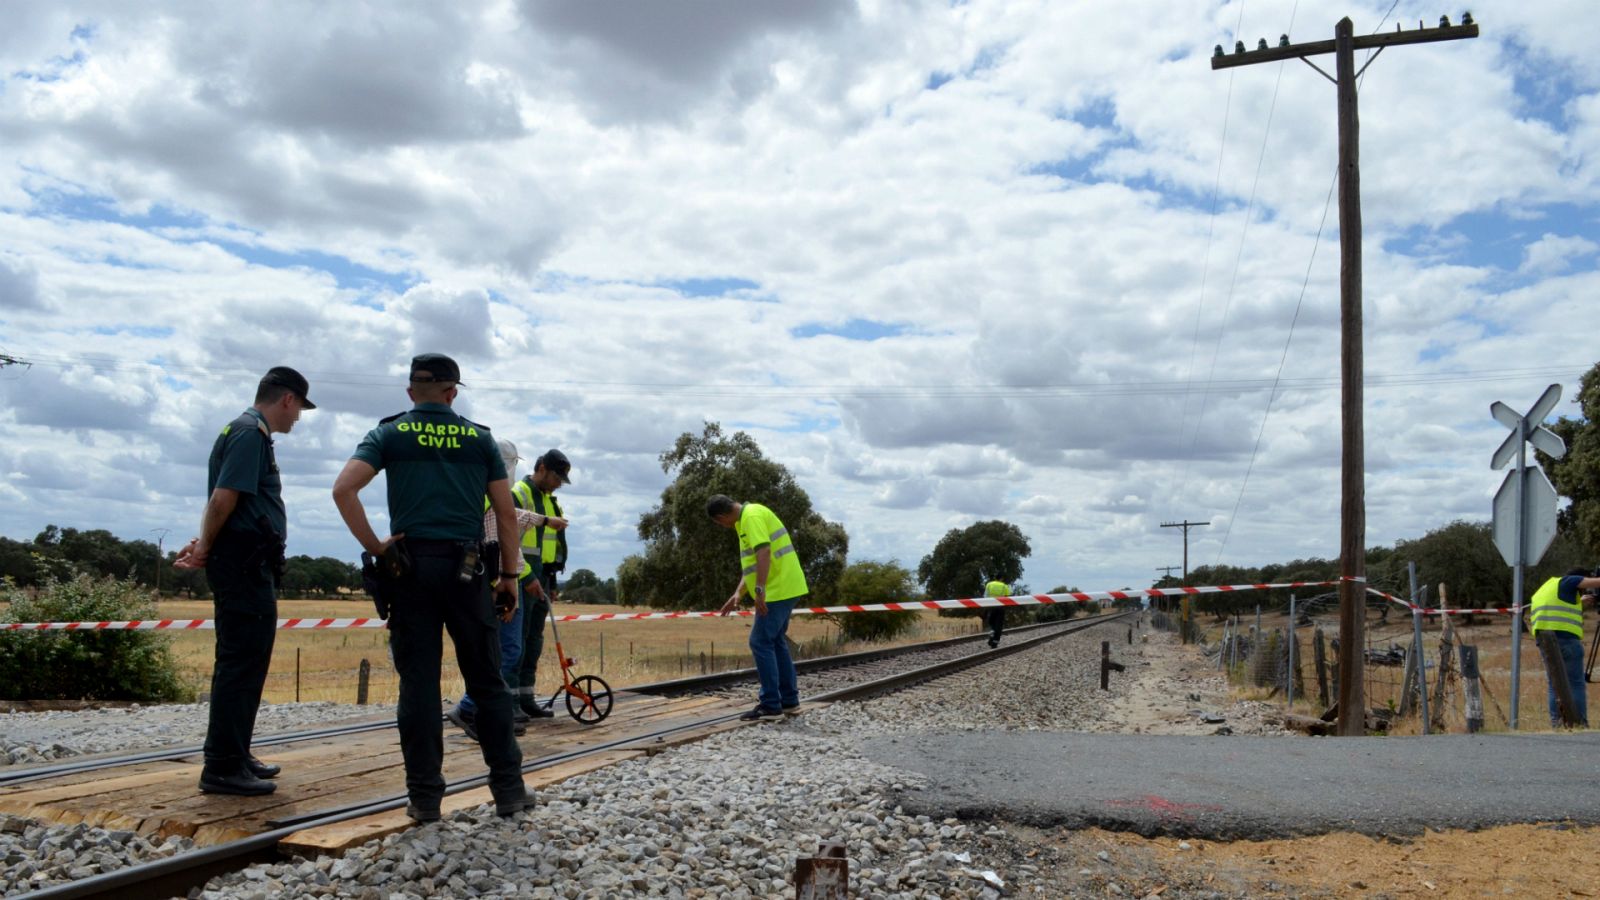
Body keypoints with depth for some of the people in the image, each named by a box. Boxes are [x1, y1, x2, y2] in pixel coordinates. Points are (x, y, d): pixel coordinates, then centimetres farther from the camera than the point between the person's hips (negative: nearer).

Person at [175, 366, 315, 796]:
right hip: (246, 565, -10)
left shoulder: (246, 431, 21)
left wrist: (204, 546, 9)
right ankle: (222, 768, -4)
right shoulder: (251, 433, -12)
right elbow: (223, 498, -20)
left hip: (247, 567, 10)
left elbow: (223, 500, 21)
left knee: (245, 661, 15)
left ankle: (235, 757, 24)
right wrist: (205, 548, -7)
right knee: (242, 663, -8)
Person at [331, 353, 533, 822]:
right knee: (487, 682, 7)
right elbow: (506, 512, 5)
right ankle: (508, 789, 10)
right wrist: (509, 576, 10)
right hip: (467, 568, 0)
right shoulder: (480, 437, 9)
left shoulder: (389, 434, 6)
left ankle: (425, 796, 6)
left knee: (418, 684, 4)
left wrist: (374, 545, -2)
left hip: (412, 567, 0)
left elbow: (343, 489, -9)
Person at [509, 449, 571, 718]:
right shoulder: (518, 495, -10)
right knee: (517, 638, -6)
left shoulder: (549, 500, 20)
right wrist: (527, 577, -22)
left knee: (534, 639, 10)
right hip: (522, 578, -9)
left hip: (540, 579, 9)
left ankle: (526, 697, 15)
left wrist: (551, 582, 21)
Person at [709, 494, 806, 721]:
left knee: (761, 642, -7)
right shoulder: (747, 518, 19)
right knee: (776, 641, 16)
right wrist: (738, 593, 17)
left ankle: (771, 705, -5)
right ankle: (789, 699, 22)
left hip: (778, 590, -10)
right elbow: (752, 564, 25)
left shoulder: (752, 516, -14)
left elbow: (764, 552, -27)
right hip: (784, 589, 10)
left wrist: (760, 590, -30)